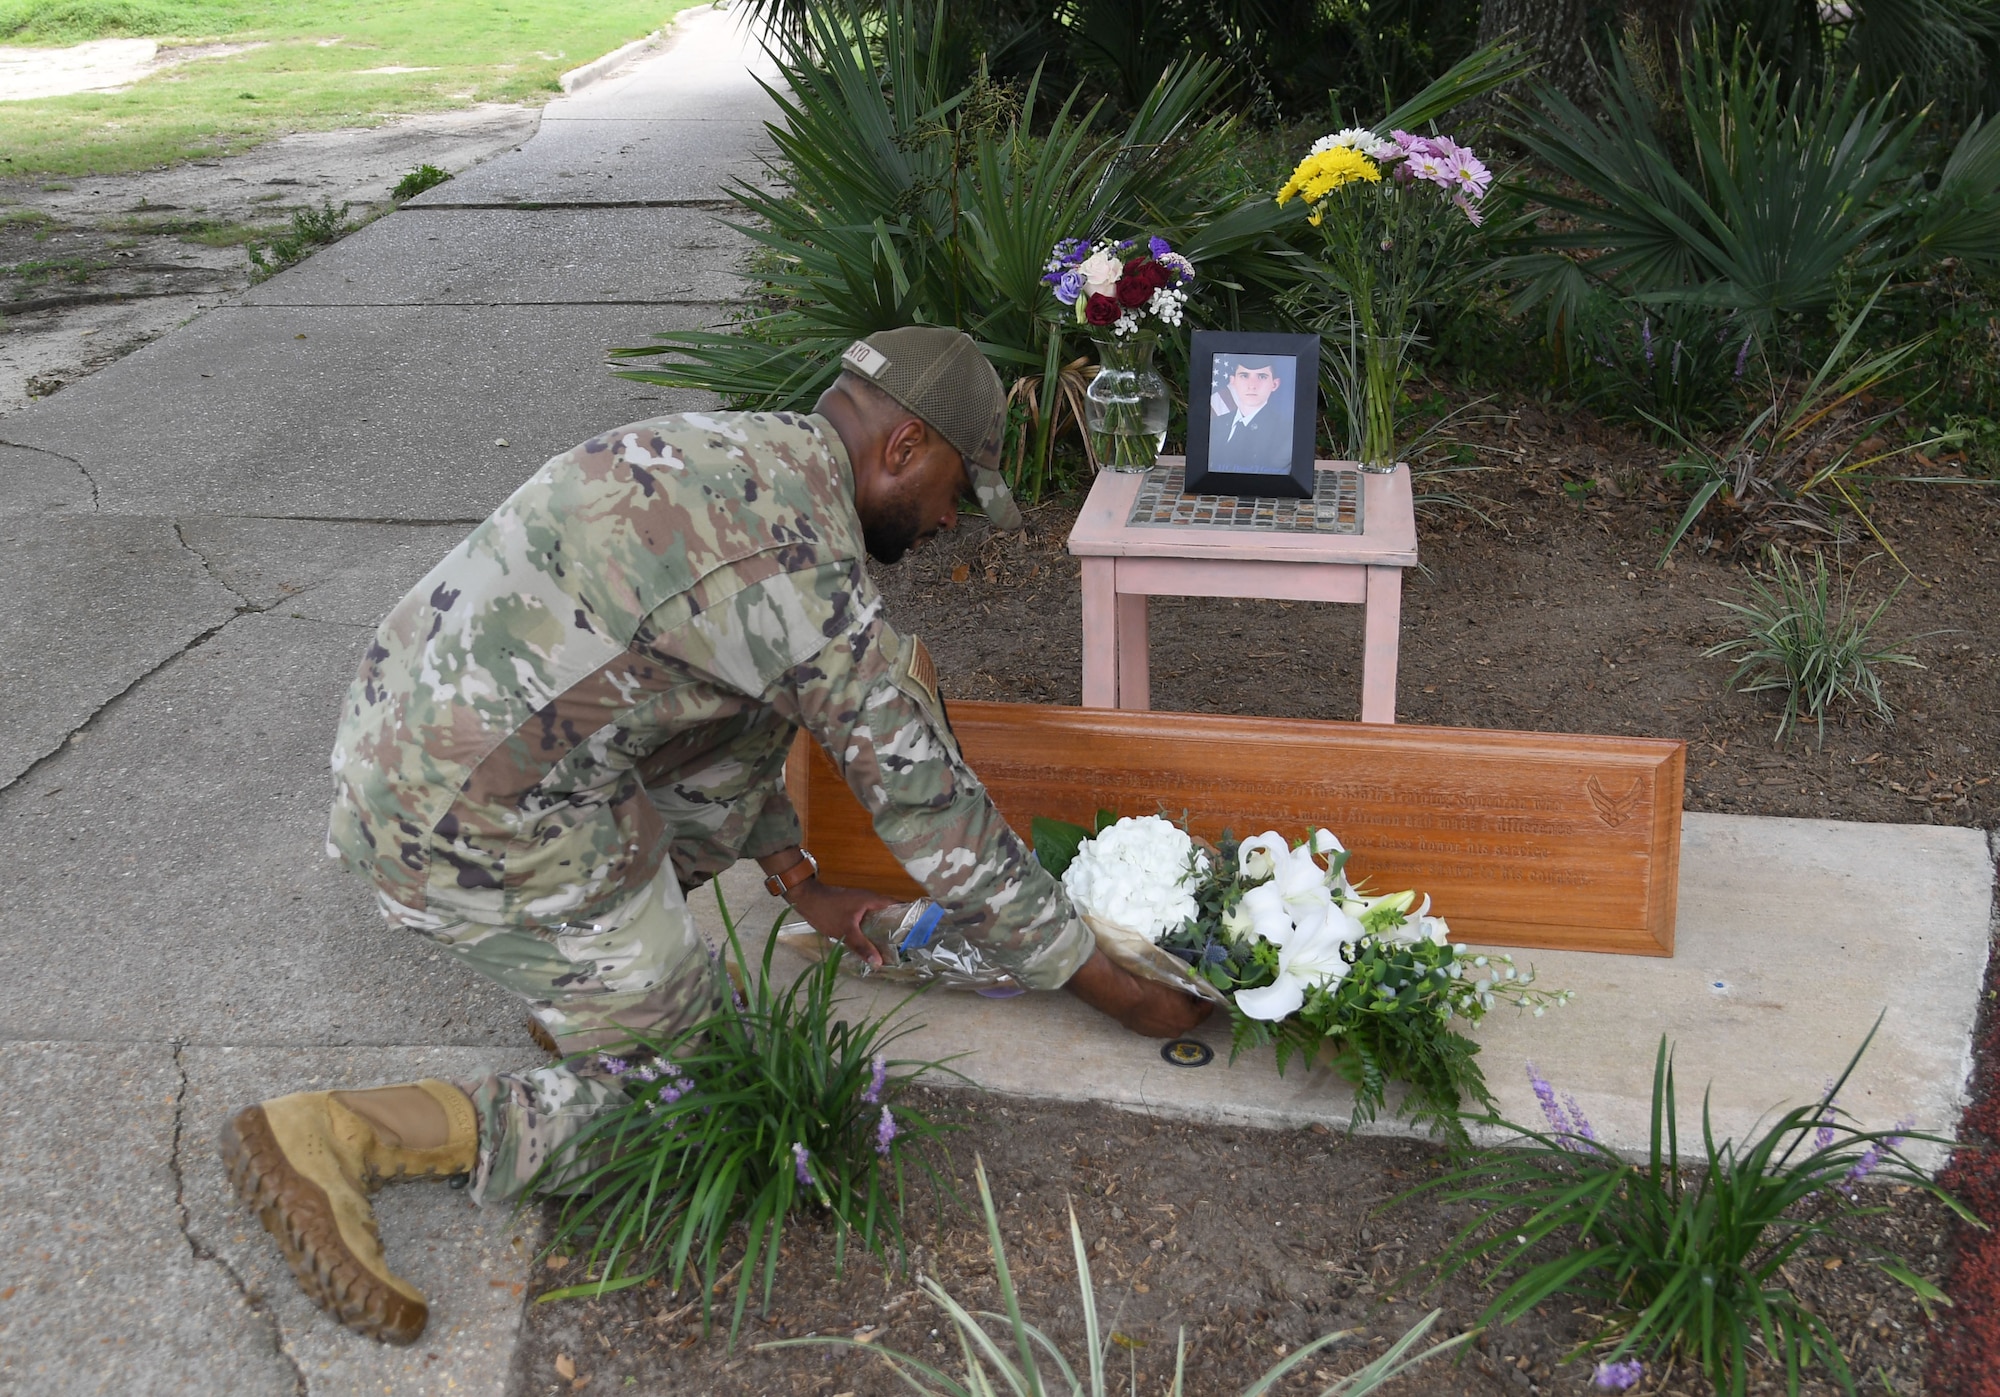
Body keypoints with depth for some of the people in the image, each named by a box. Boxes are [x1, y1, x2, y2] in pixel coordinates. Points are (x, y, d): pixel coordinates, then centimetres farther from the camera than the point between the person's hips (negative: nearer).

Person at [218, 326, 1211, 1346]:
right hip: (483, 831, -9)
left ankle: (593, 968, 20)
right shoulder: (805, 575, -18)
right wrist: (1119, 994, 0)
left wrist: (800, 885, 24)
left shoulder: (726, 456, 10)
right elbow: (932, 813, -12)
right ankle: (336, 1136, -4)